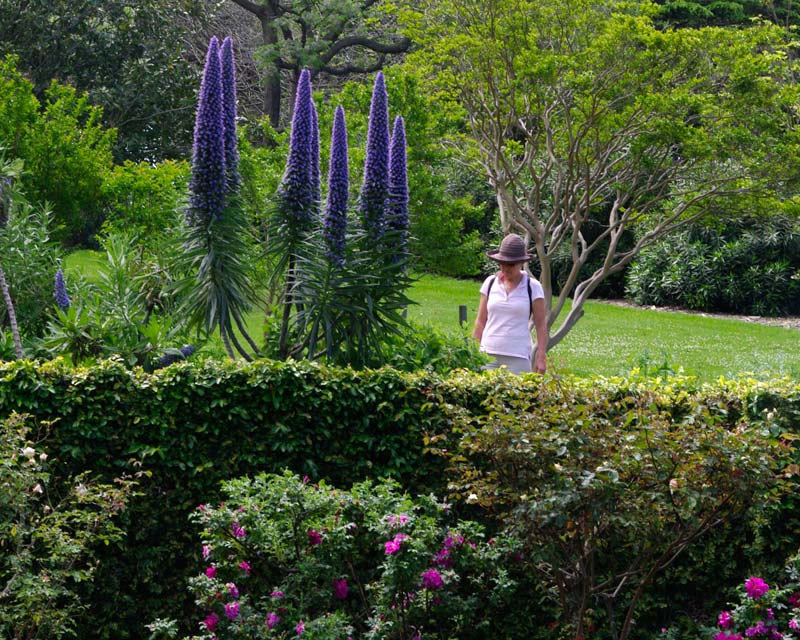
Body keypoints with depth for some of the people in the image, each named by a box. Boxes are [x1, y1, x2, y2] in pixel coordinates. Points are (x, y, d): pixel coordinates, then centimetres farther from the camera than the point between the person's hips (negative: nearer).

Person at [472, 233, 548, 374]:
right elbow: (480, 321, 13)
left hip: (518, 357, -2)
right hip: (488, 355, 2)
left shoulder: (533, 287, 2)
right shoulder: (490, 283, 8)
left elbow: (541, 324, 2)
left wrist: (541, 358, -5)